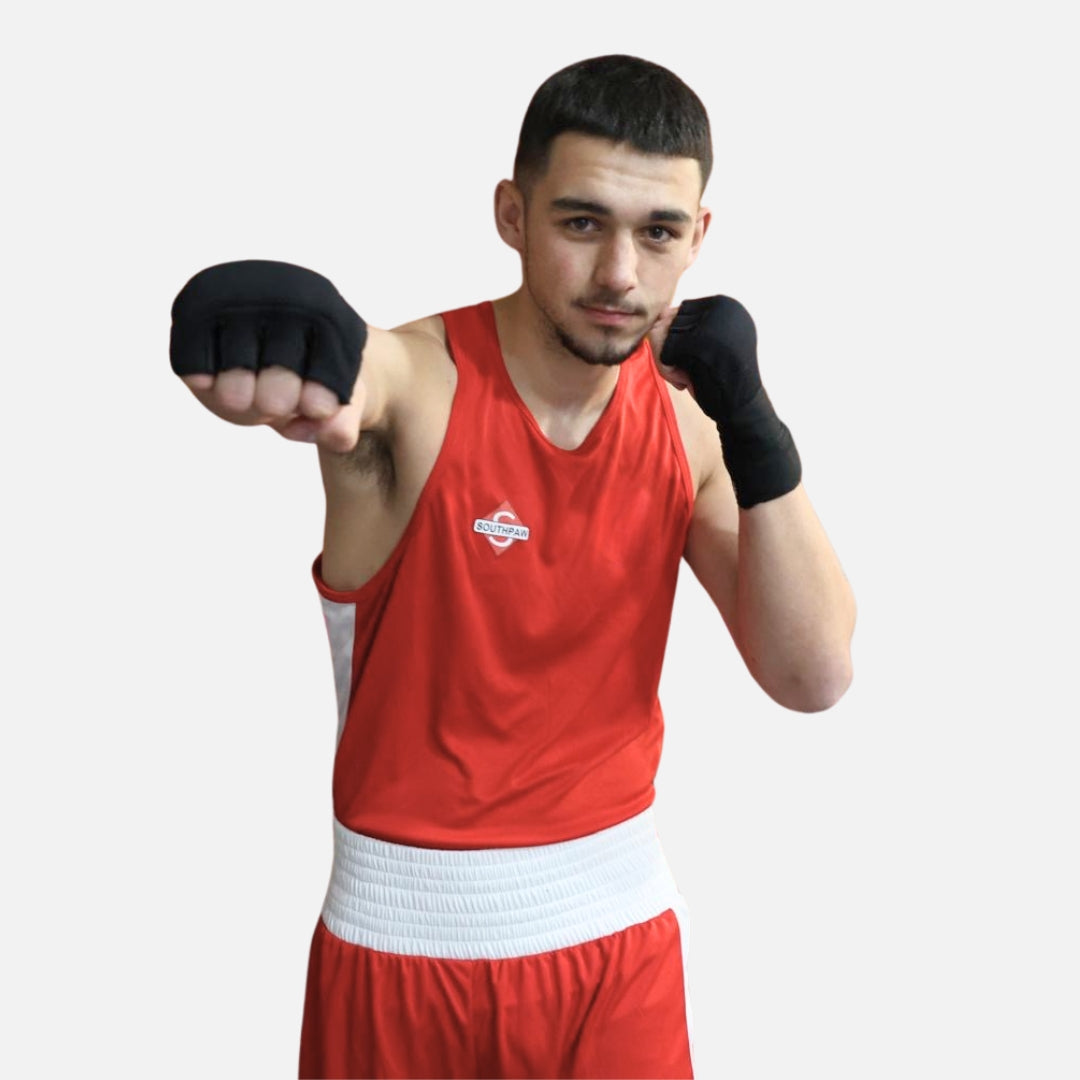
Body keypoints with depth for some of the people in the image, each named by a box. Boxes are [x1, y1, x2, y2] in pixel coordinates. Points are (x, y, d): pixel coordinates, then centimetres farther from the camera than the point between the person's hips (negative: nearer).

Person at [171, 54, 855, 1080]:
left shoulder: (687, 420, -2)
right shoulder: (415, 378, -15)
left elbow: (813, 677, -9)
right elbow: (349, 379, -41)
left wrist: (752, 429, -19)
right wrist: (272, 348, -65)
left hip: (621, 924, 3)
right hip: (403, 933, -3)